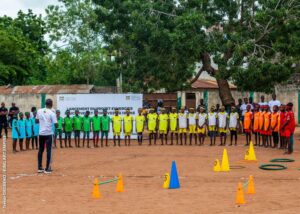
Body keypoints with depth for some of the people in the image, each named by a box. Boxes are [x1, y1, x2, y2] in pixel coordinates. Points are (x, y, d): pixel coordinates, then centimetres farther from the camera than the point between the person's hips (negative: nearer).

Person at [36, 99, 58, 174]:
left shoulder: (39, 111, 2)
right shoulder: (52, 113, -11)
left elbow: (37, 121, 14)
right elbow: (56, 125, -12)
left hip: (41, 133, 4)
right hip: (49, 134, -4)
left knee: (40, 150, 14)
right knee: (49, 151, 2)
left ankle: (39, 168, 16)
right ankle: (47, 169, 1)